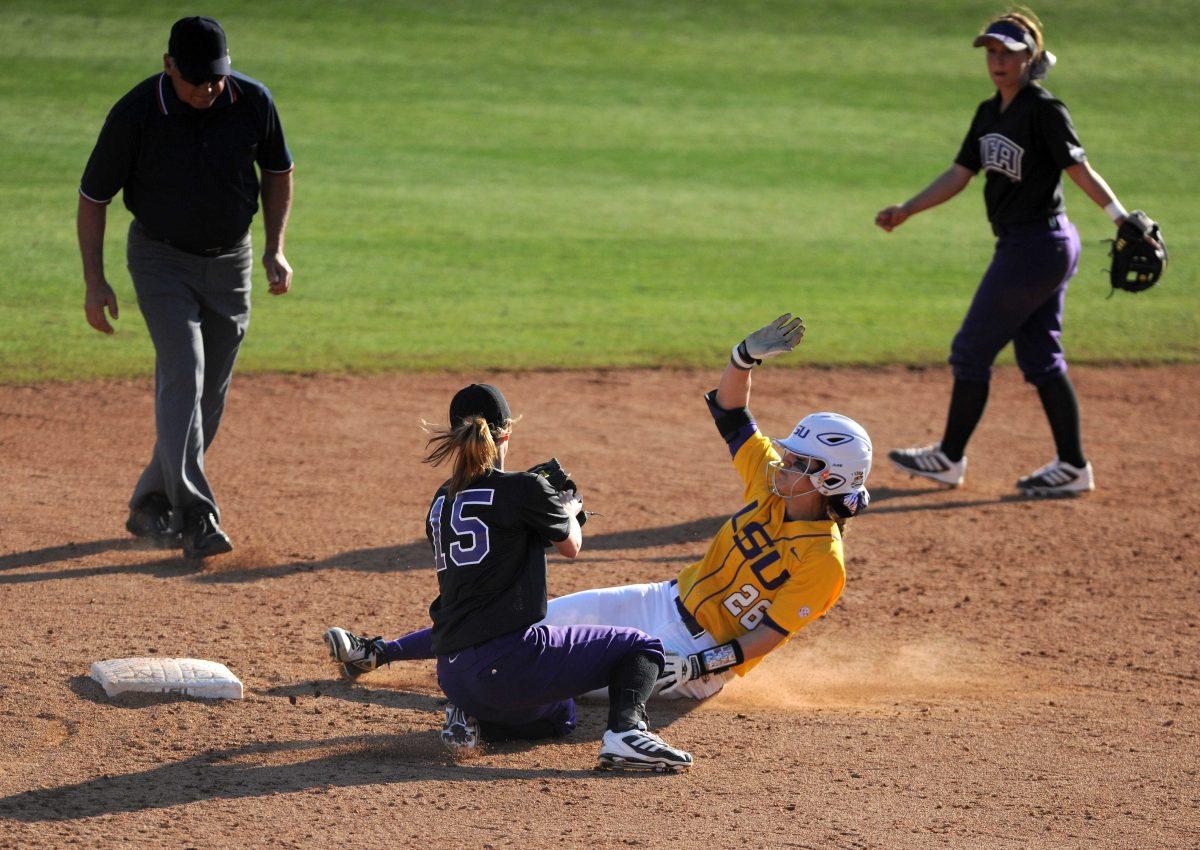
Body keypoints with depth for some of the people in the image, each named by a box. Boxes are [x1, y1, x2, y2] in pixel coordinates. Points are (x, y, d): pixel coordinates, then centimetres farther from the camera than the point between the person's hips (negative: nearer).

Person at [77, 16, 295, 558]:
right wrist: (95, 282, -12)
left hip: (229, 263, 4)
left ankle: (151, 505, 22)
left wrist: (275, 248, -2)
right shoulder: (135, 114, -20)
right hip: (161, 259, -4)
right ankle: (194, 514, -26)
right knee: (183, 371, -20)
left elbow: (278, 171, 7)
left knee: (209, 397, 6)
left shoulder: (254, 102, -12)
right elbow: (92, 197, -9)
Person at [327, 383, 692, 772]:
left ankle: (471, 719, 8)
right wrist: (570, 509, 35)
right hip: (510, 659, -7)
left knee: (560, 716, 33)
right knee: (641, 646, 4)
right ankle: (625, 731, -23)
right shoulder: (524, 488, -4)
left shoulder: (441, 502, 15)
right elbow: (570, 546, 12)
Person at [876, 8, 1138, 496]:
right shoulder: (990, 114, 12)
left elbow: (1079, 170, -20)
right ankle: (1072, 467, 15)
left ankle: (950, 458, 12)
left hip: (1035, 247, -9)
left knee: (972, 350, 0)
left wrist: (1120, 217, -31)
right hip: (1045, 248, 9)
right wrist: (904, 211, 4)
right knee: (1039, 358, 11)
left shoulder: (1044, 111, -14)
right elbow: (958, 176, 13)